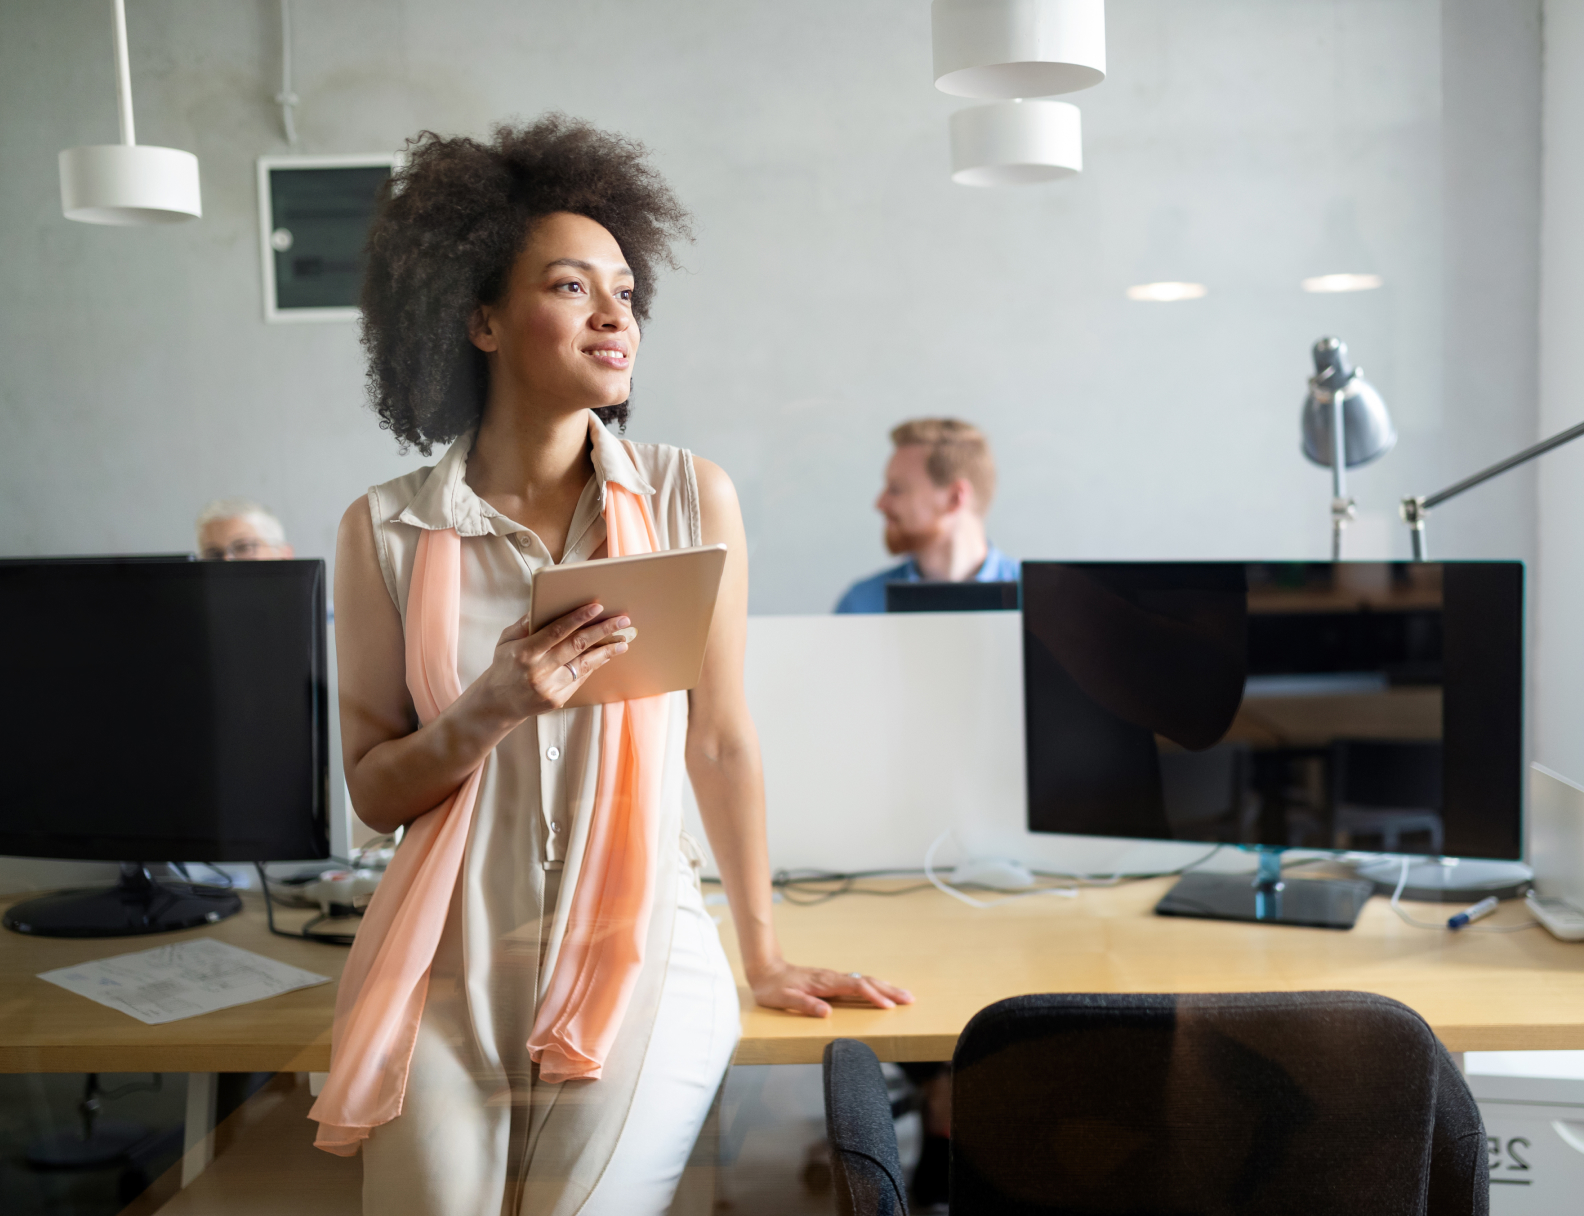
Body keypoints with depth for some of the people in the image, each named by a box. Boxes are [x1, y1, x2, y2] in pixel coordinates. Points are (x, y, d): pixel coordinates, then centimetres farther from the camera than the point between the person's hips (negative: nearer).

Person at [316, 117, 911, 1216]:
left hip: (639, 963, -1)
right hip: (449, 970, 1)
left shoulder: (691, 498, -4)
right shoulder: (386, 531, -3)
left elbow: (720, 740, 2)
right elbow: (373, 787, 2)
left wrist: (763, 956, 8)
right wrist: (489, 713, -19)